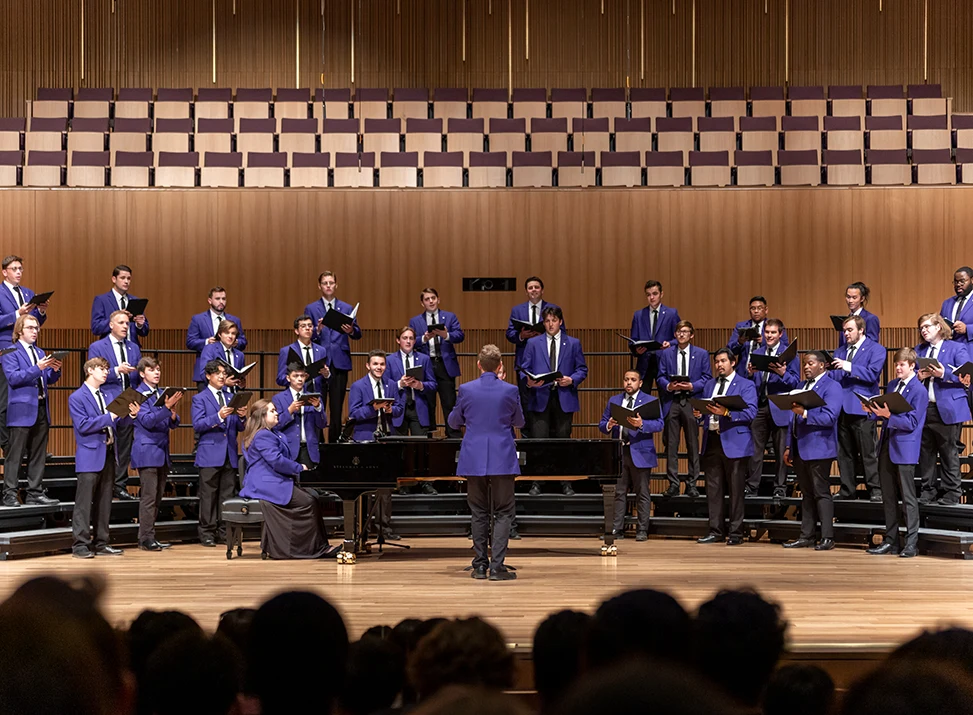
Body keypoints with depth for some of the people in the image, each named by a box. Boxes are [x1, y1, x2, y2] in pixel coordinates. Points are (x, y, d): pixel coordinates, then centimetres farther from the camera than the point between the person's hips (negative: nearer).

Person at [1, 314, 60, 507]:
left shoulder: (40, 353, 18)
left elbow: (49, 380, 17)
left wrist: (55, 370, -5)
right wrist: (37, 368, -23)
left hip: (41, 409, 7)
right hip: (21, 410, -7)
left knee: (38, 455, 8)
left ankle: (35, 493, 13)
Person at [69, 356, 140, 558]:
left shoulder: (105, 396, 16)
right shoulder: (77, 397, -6)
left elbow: (112, 424, 13)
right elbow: (83, 426, -16)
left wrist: (130, 414, -5)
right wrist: (110, 416, -20)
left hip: (108, 453, 7)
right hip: (90, 455, -7)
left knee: (104, 502, 10)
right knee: (84, 502, -6)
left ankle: (101, 543, 15)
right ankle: (80, 545, -4)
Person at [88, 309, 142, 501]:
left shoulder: (134, 348, 15)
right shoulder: (97, 347, 0)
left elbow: (139, 376, 16)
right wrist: (117, 371, -19)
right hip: (108, 405, -5)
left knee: (125, 448, 7)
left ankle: (120, 486, 13)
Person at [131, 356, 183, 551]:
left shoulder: (164, 393, 13)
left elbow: (173, 424, 13)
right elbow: (147, 421, -17)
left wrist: (173, 414, -9)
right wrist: (166, 407, -27)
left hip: (162, 451, 7)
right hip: (147, 451, -7)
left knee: (157, 497, 8)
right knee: (148, 496, -10)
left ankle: (148, 537, 13)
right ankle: (146, 539, -8)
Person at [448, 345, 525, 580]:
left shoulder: (466, 389, -3)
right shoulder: (510, 390, -6)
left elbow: (454, 422, 9)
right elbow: (519, 422, 11)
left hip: (474, 460, 2)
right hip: (502, 459, -2)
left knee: (478, 513, 10)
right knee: (503, 514, 2)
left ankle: (480, 565, 11)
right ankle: (497, 566, -6)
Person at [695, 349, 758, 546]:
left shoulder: (745, 385, 1)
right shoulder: (709, 385, 19)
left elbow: (750, 412, -12)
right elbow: (704, 408, 20)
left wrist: (726, 412, -24)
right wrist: (699, 414, -3)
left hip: (734, 443, -5)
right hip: (711, 441, 5)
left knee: (736, 491, -2)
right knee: (713, 489, 6)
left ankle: (735, 533, 3)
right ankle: (715, 532, 12)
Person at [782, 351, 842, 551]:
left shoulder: (831, 387, -6)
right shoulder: (803, 386, 20)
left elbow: (829, 417, -19)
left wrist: (805, 413, -27)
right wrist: (789, 447, 17)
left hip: (818, 449, -8)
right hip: (800, 450, 8)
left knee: (821, 493, -7)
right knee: (807, 494, 11)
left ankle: (827, 538, -5)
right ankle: (806, 536, 14)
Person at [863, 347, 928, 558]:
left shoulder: (919, 390, -9)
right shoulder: (892, 385, 15)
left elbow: (911, 422, -15)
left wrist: (888, 415, -25)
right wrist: (873, 411, -3)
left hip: (905, 448, -7)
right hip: (887, 446, 8)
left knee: (908, 497, -3)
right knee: (888, 496, 11)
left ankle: (912, 543, 1)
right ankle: (891, 540, 18)